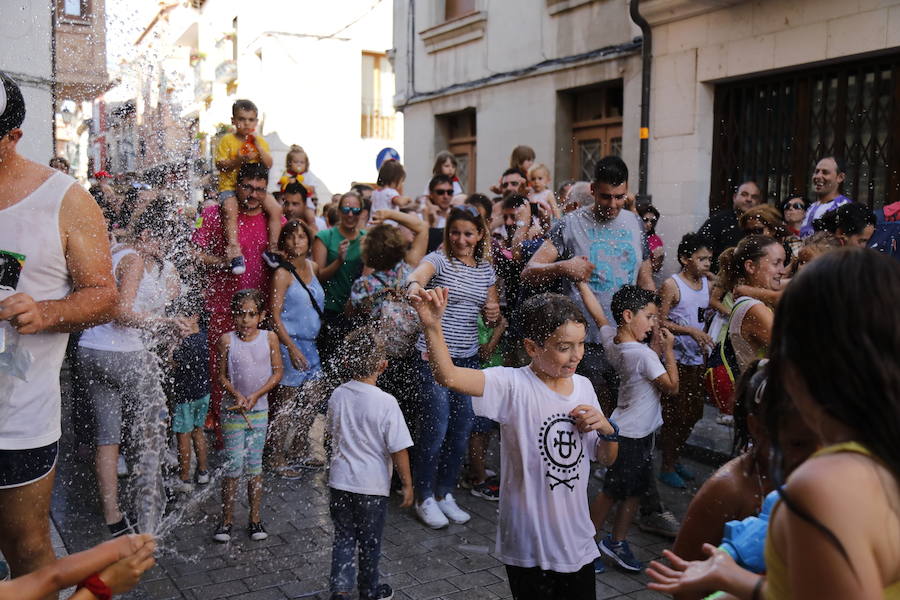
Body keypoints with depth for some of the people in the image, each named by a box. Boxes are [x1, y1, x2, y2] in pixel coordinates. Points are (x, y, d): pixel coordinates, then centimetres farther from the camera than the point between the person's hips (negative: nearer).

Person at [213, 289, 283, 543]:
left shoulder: (269, 338, -4)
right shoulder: (227, 340, -5)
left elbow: (277, 373, -1)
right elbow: (222, 376, 0)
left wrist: (255, 396, -11)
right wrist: (238, 396, -16)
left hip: (259, 410, 1)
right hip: (234, 411, -1)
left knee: (255, 466, 8)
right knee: (233, 466, 0)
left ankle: (255, 519, 20)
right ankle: (227, 520, 14)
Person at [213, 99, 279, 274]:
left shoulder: (260, 141, 9)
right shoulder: (227, 140, -1)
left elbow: (269, 164, -2)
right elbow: (220, 165, -8)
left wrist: (258, 146, -12)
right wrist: (239, 160, -22)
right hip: (230, 186, -3)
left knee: (276, 209, -15)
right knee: (230, 210, -32)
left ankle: (272, 248, -6)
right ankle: (234, 251, -30)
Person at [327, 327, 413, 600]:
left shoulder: (337, 396, -4)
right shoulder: (386, 402, -20)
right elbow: (398, 449, -16)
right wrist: (407, 484, -4)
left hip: (339, 481, 4)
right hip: (372, 485, -3)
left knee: (344, 537, 16)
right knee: (370, 542, 15)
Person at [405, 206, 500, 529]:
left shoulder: (487, 270, 9)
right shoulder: (439, 260, -9)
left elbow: (492, 312, 17)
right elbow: (419, 273, -32)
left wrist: (494, 313, -7)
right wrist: (414, 285, -56)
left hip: (468, 357, 6)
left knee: (461, 429, 11)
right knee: (436, 429, -2)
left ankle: (445, 493, 28)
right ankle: (425, 498, 16)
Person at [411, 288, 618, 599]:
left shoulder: (583, 386, 3)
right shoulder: (514, 385, -17)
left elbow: (606, 458, 13)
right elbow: (448, 375, -33)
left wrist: (606, 430, -7)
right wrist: (432, 327, -48)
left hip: (578, 542, 6)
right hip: (529, 548, -6)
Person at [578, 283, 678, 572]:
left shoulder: (610, 338, -3)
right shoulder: (644, 355, -24)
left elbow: (597, 312, 11)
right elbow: (672, 387, -15)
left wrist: (581, 282, 17)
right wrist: (668, 349, -10)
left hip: (641, 432, 8)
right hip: (630, 435, -8)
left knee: (635, 490, 17)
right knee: (613, 492, 4)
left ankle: (616, 541, 29)